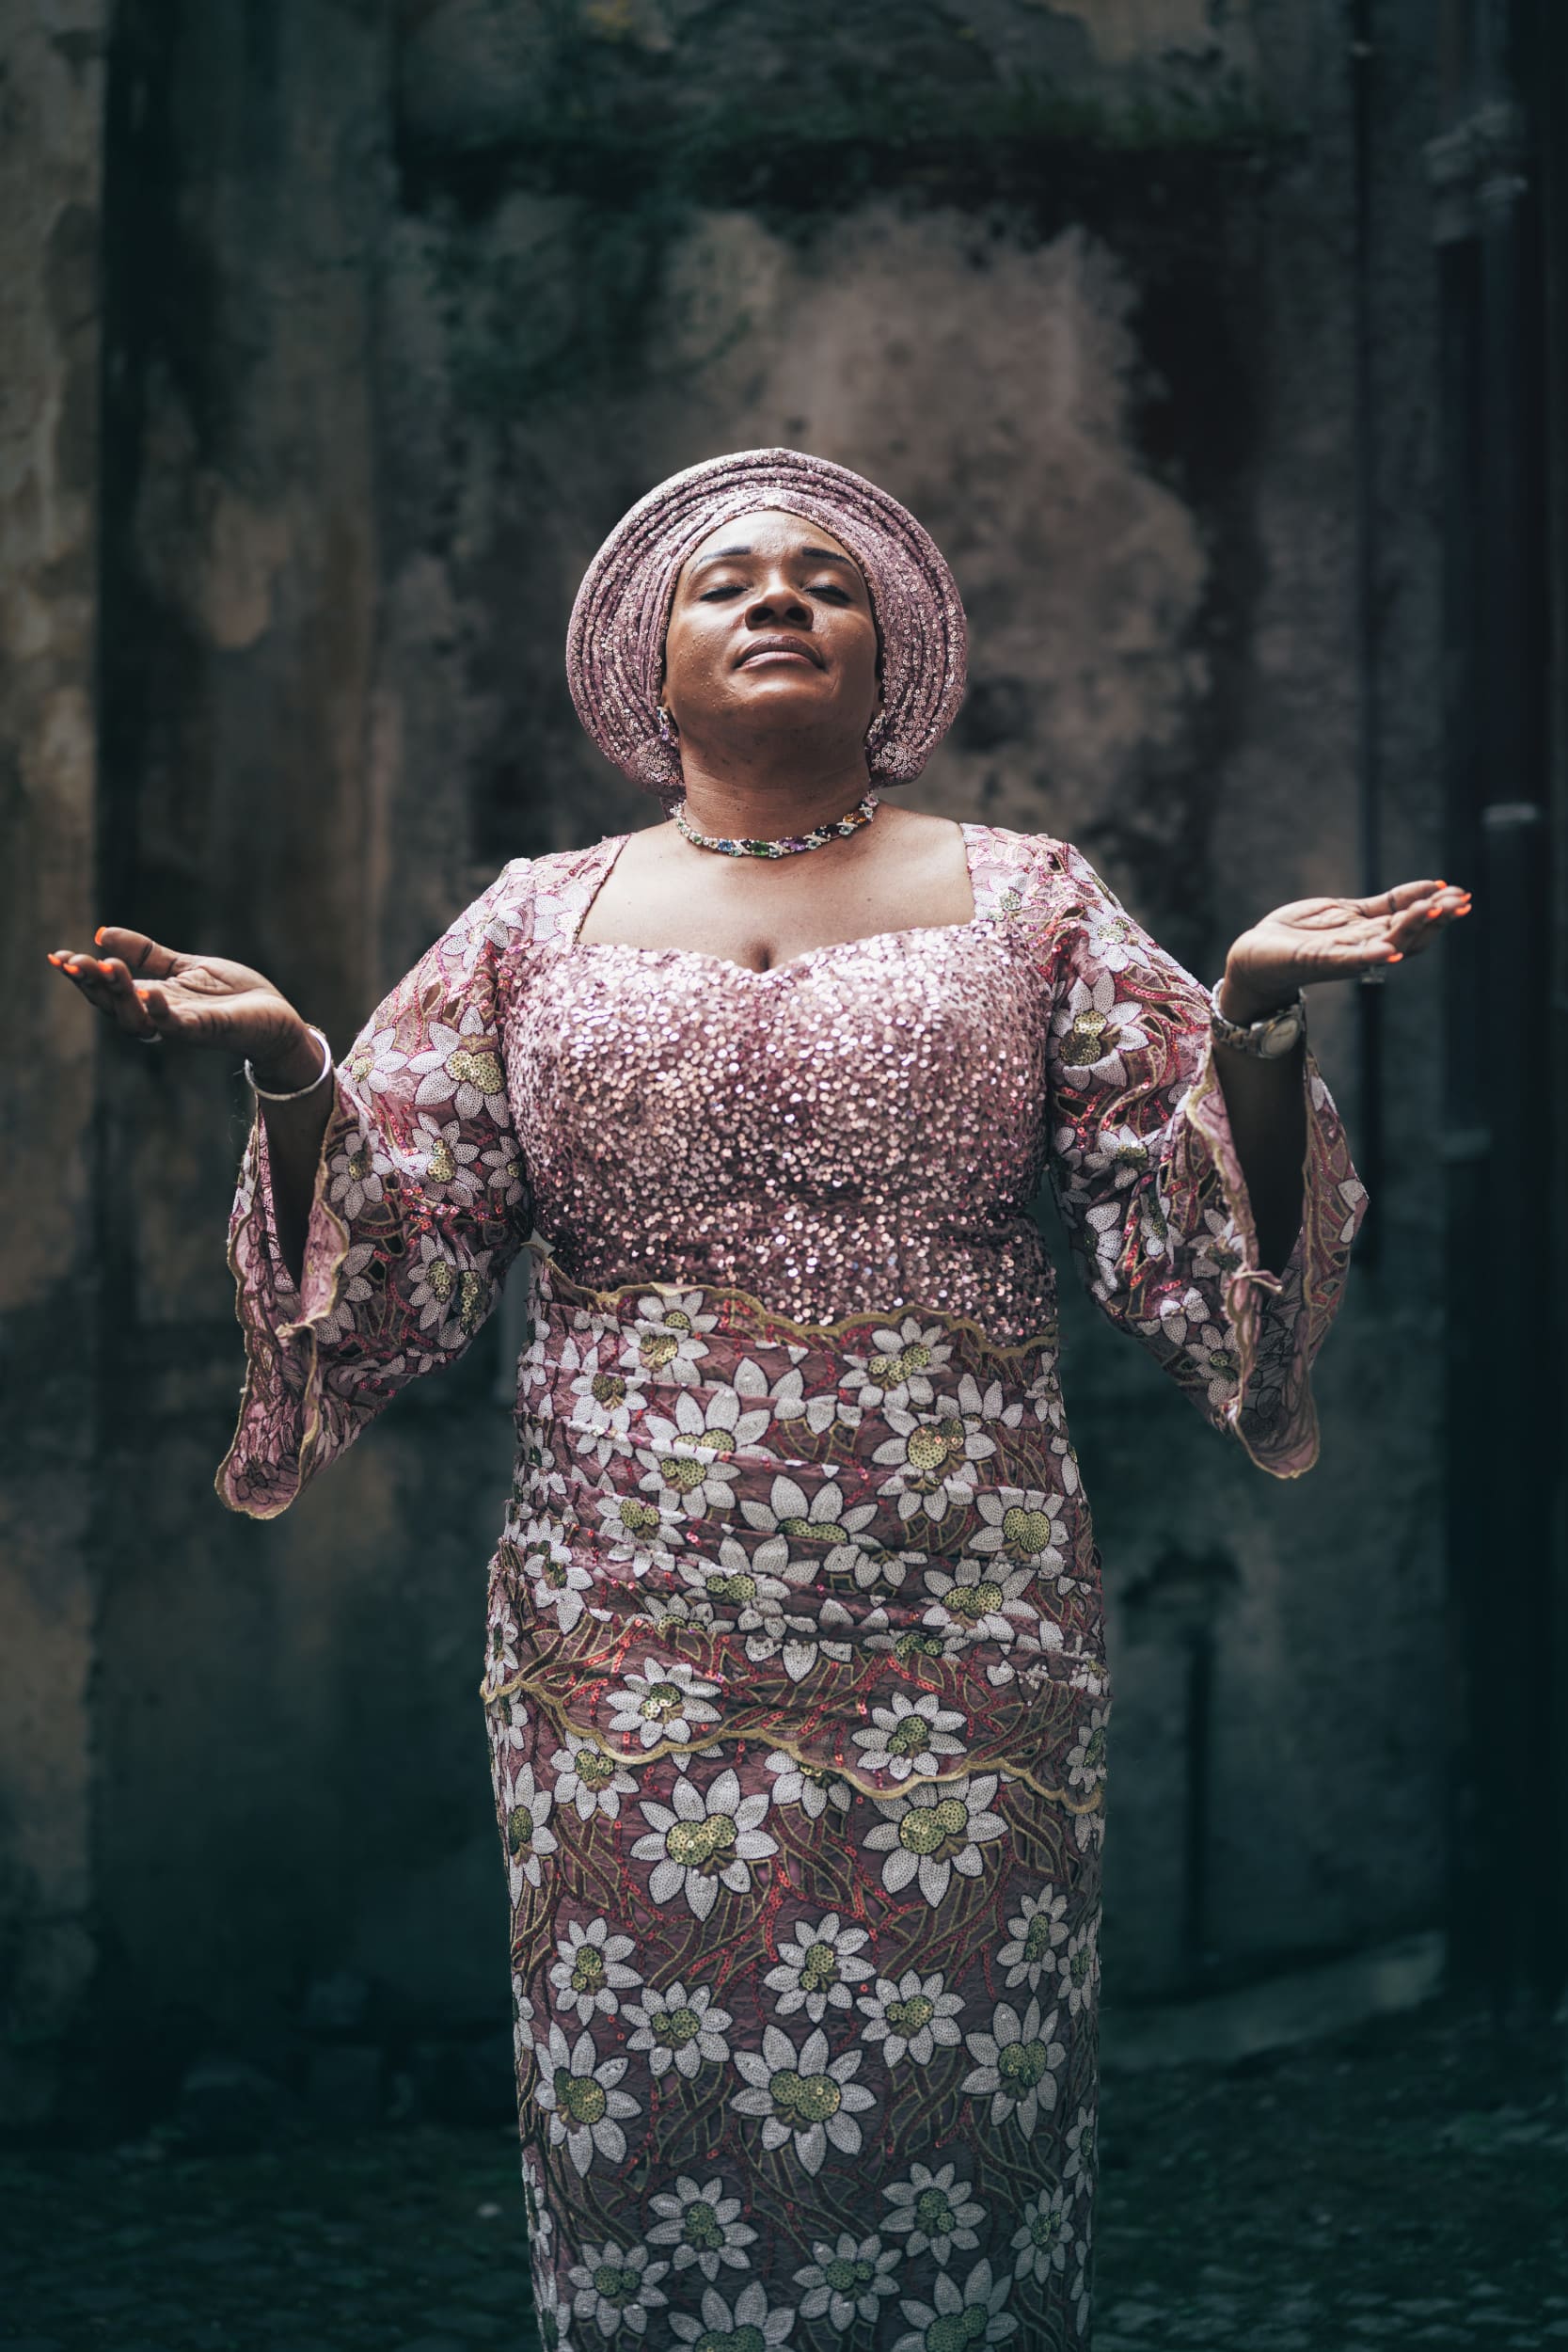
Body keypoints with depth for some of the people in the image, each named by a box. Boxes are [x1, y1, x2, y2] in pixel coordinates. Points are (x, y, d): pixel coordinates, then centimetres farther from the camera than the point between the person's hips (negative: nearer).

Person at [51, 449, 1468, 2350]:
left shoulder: (1024, 906, 8)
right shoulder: (534, 928, 11)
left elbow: (1193, 1242, 1)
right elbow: (392, 1267, 6)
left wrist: (1255, 1020, -15)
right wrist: (287, 1071, -11)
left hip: (959, 1658, 0)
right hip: (628, 1663, 1)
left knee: (950, 2131, 2)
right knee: (644, 2131, 3)